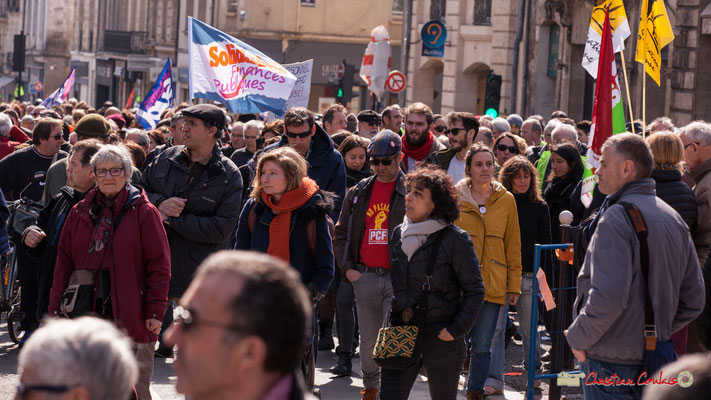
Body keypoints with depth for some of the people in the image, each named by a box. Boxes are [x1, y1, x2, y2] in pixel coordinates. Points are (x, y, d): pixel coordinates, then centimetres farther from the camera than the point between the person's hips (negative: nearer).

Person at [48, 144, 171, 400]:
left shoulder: (144, 213, -1)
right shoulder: (81, 212, 10)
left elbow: (159, 266, -3)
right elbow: (64, 261, 11)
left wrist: (155, 311, -7)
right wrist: (56, 308, 5)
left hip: (131, 317, -4)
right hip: (88, 312, 4)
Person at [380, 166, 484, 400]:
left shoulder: (455, 239, -8)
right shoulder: (399, 234, 9)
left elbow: (475, 291, -5)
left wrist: (457, 328, -12)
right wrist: (393, 322, 11)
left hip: (441, 337, -4)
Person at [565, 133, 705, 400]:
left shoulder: (616, 218, -17)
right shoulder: (673, 218, 9)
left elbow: (608, 298, -27)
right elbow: (694, 299, 13)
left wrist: (577, 338, -13)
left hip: (611, 362, -8)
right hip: (654, 362, 8)